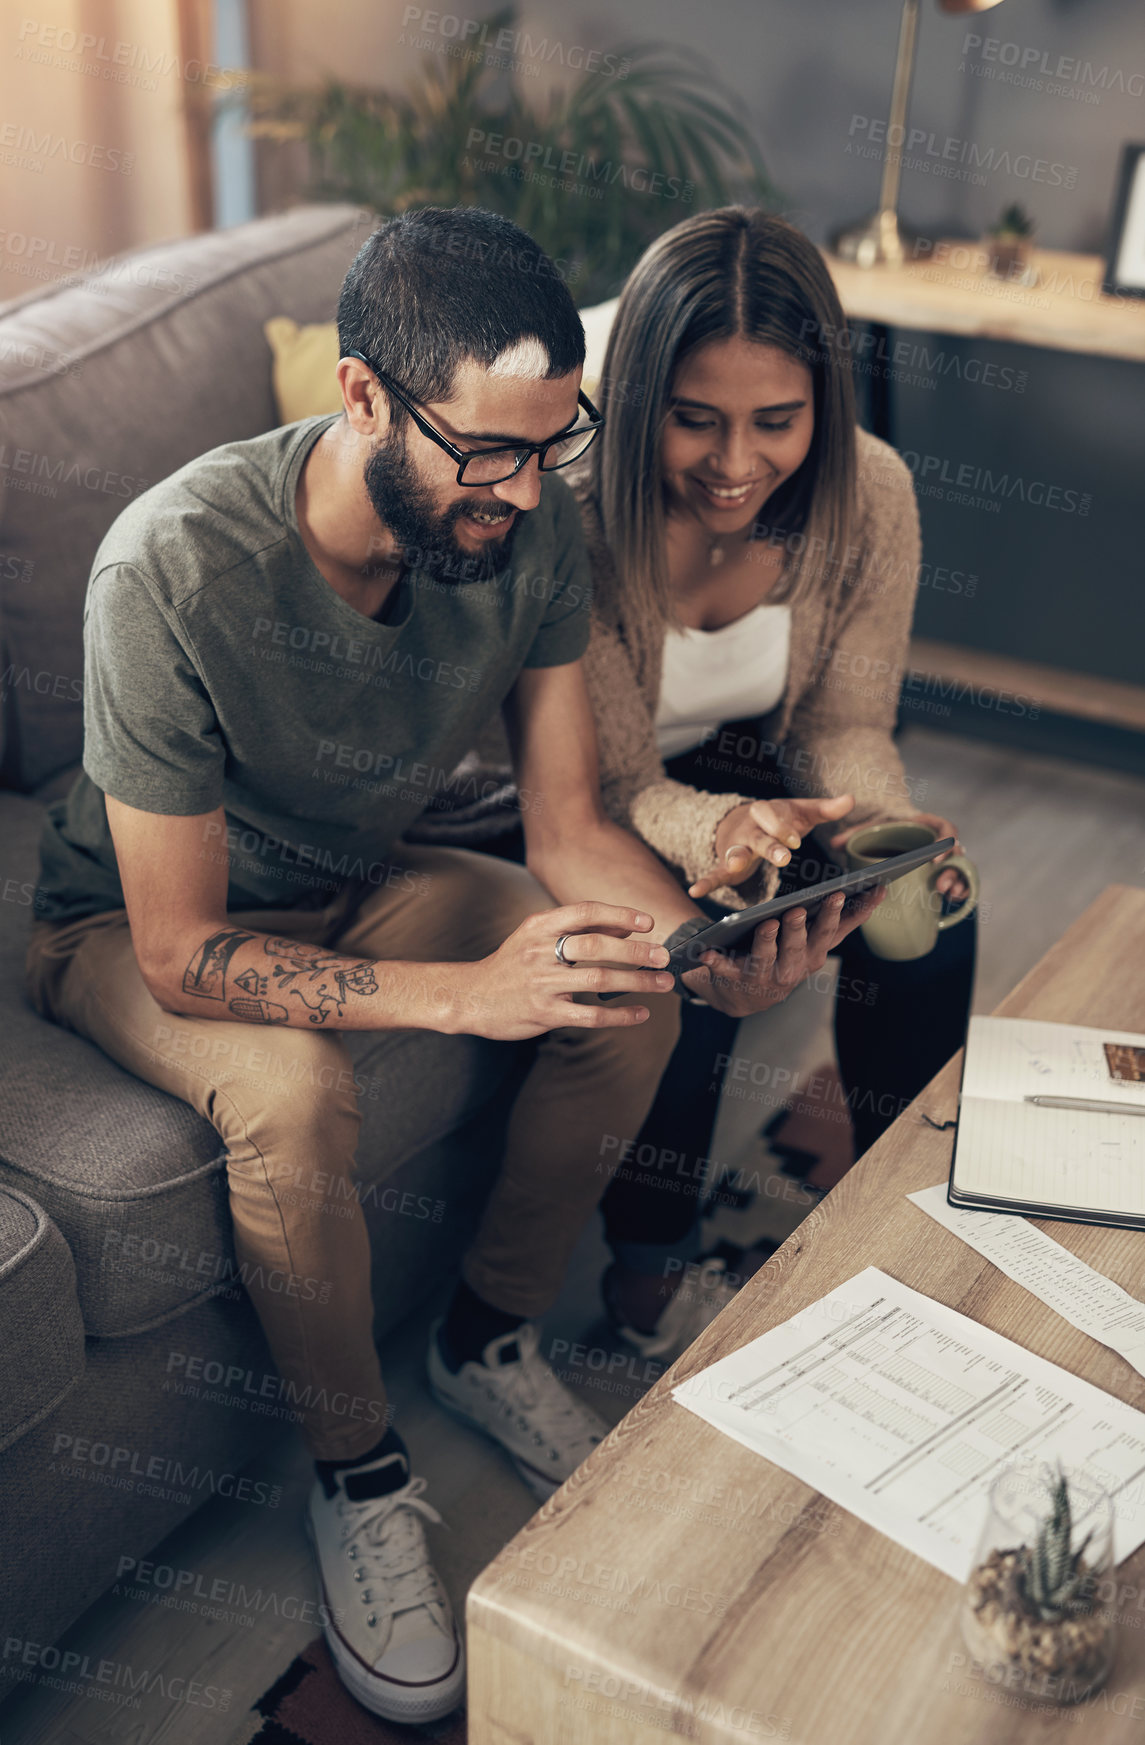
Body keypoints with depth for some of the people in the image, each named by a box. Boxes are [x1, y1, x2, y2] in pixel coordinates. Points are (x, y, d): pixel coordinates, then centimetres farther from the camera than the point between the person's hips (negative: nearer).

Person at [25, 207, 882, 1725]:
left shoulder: (529, 526, -19)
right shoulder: (175, 570, -35)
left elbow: (570, 826, -12)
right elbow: (183, 954, -31)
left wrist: (699, 942, -33)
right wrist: (469, 992, -43)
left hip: (359, 879, 5)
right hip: (137, 922, -4)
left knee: (635, 997, -15)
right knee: (294, 1090, -36)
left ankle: (490, 1342, 9)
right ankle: (358, 1474, -6)